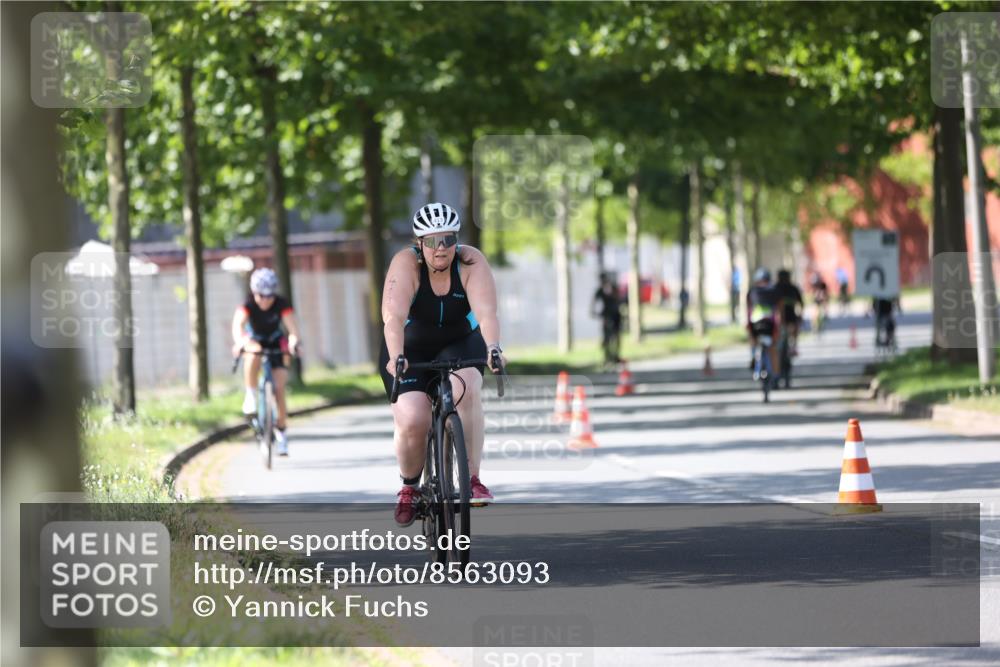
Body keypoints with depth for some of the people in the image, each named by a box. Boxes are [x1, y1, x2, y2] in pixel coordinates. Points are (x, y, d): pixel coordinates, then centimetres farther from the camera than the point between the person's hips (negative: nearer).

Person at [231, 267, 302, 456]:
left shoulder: (281, 304, -23)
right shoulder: (248, 305, -26)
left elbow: (292, 325, -36)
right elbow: (238, 323, -42)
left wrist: (294, 340, -58)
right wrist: (240, 341, -63)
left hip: (275, 343, 1)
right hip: (255, 340, -1)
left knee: (279, 388, -10)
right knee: (252, 359, -39)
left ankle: (281, 432, 3)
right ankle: (251, 397, -21)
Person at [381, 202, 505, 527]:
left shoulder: (471, 262, -19)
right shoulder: (406, 264, -22)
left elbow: (486, 312, -31)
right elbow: (394, 316, -35)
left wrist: (493, 349, -49)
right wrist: (396, 358, -51)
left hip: (460, 344, 1)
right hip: (410, 349, -1)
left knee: (466, 389, -31)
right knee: (412, 421, -19)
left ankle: (473, 479, -24)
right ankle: (409, 487, 10)